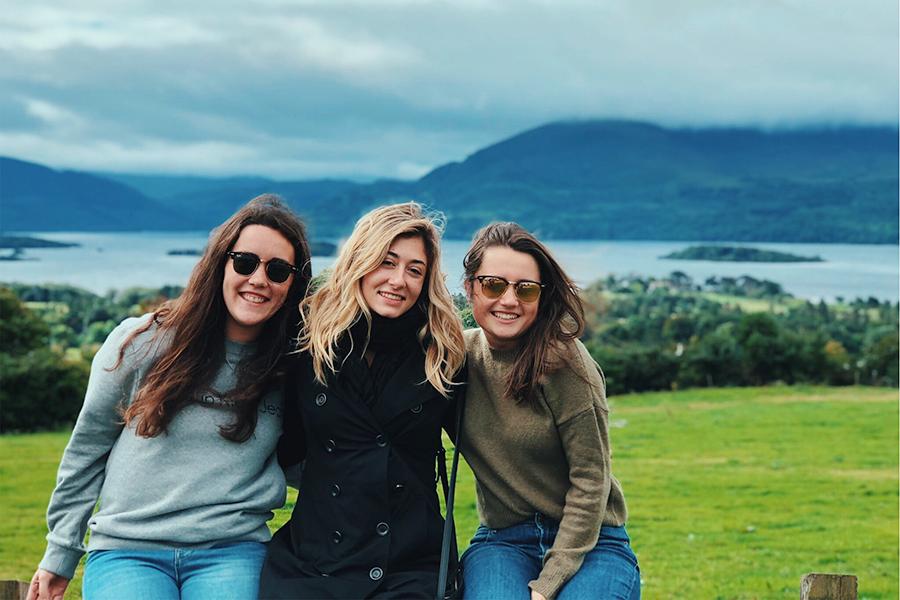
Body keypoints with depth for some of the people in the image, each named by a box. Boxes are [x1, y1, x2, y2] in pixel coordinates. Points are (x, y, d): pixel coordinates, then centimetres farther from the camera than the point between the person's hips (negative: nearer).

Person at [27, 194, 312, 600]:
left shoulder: (290, 369, 4)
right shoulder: (141, 342, 0)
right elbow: (87, 447, 9)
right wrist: (60, 553, 11)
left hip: (231, 554, 1)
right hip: (125, 551, -1)